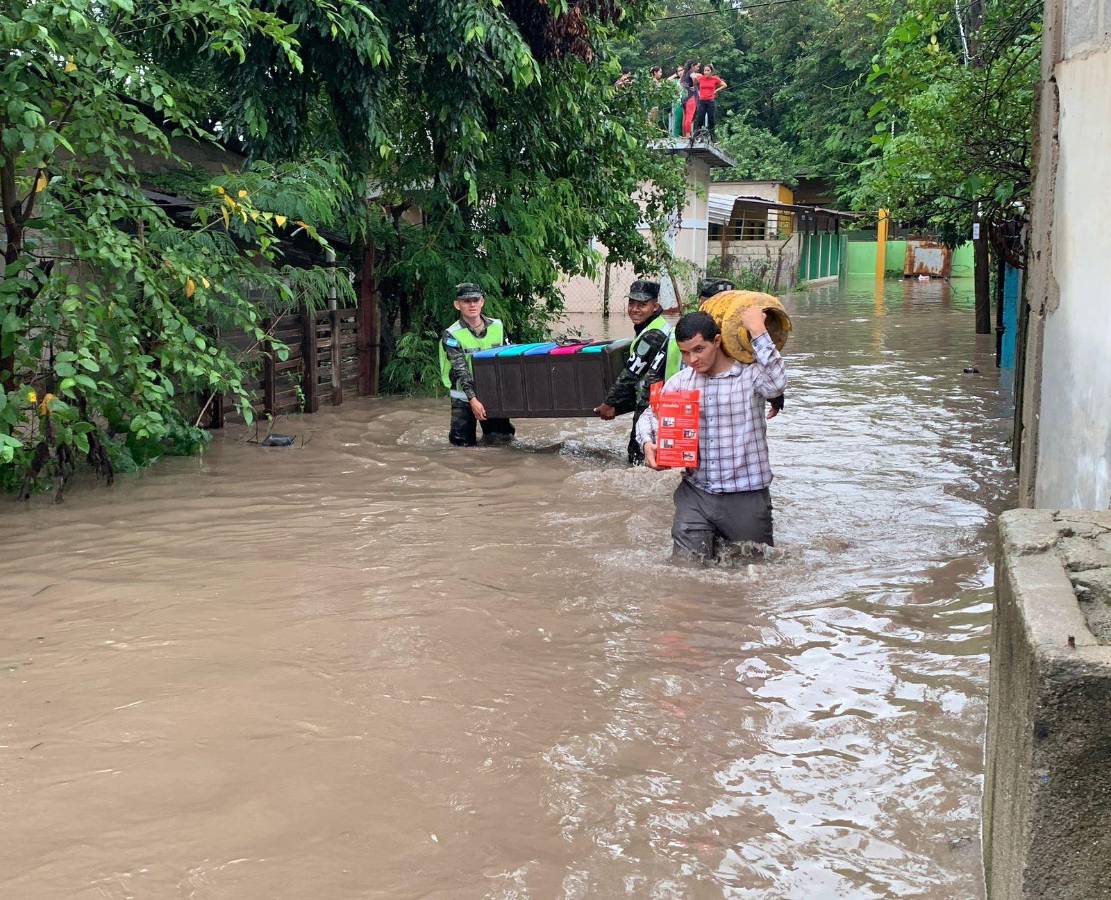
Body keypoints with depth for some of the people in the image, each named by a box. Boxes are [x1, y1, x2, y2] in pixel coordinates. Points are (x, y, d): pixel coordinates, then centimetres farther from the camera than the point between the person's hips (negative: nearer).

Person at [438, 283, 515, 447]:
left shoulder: (497, 327, 1)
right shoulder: (451, 335, -12)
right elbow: (461, 370, -20)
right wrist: (473, 399, -30)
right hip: (464, 396, -3)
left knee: (504, 437, -3)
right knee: (464, 443, -7)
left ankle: (488, 433, 30)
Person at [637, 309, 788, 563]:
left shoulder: (750, 374, -8)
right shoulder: (680, 382, 7)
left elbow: (777, 383, -29)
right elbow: (650, 415, 14)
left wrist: (758, 331, -25)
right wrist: (648, 443, -7)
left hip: (746, 496, -3)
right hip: (695, 494, 3)